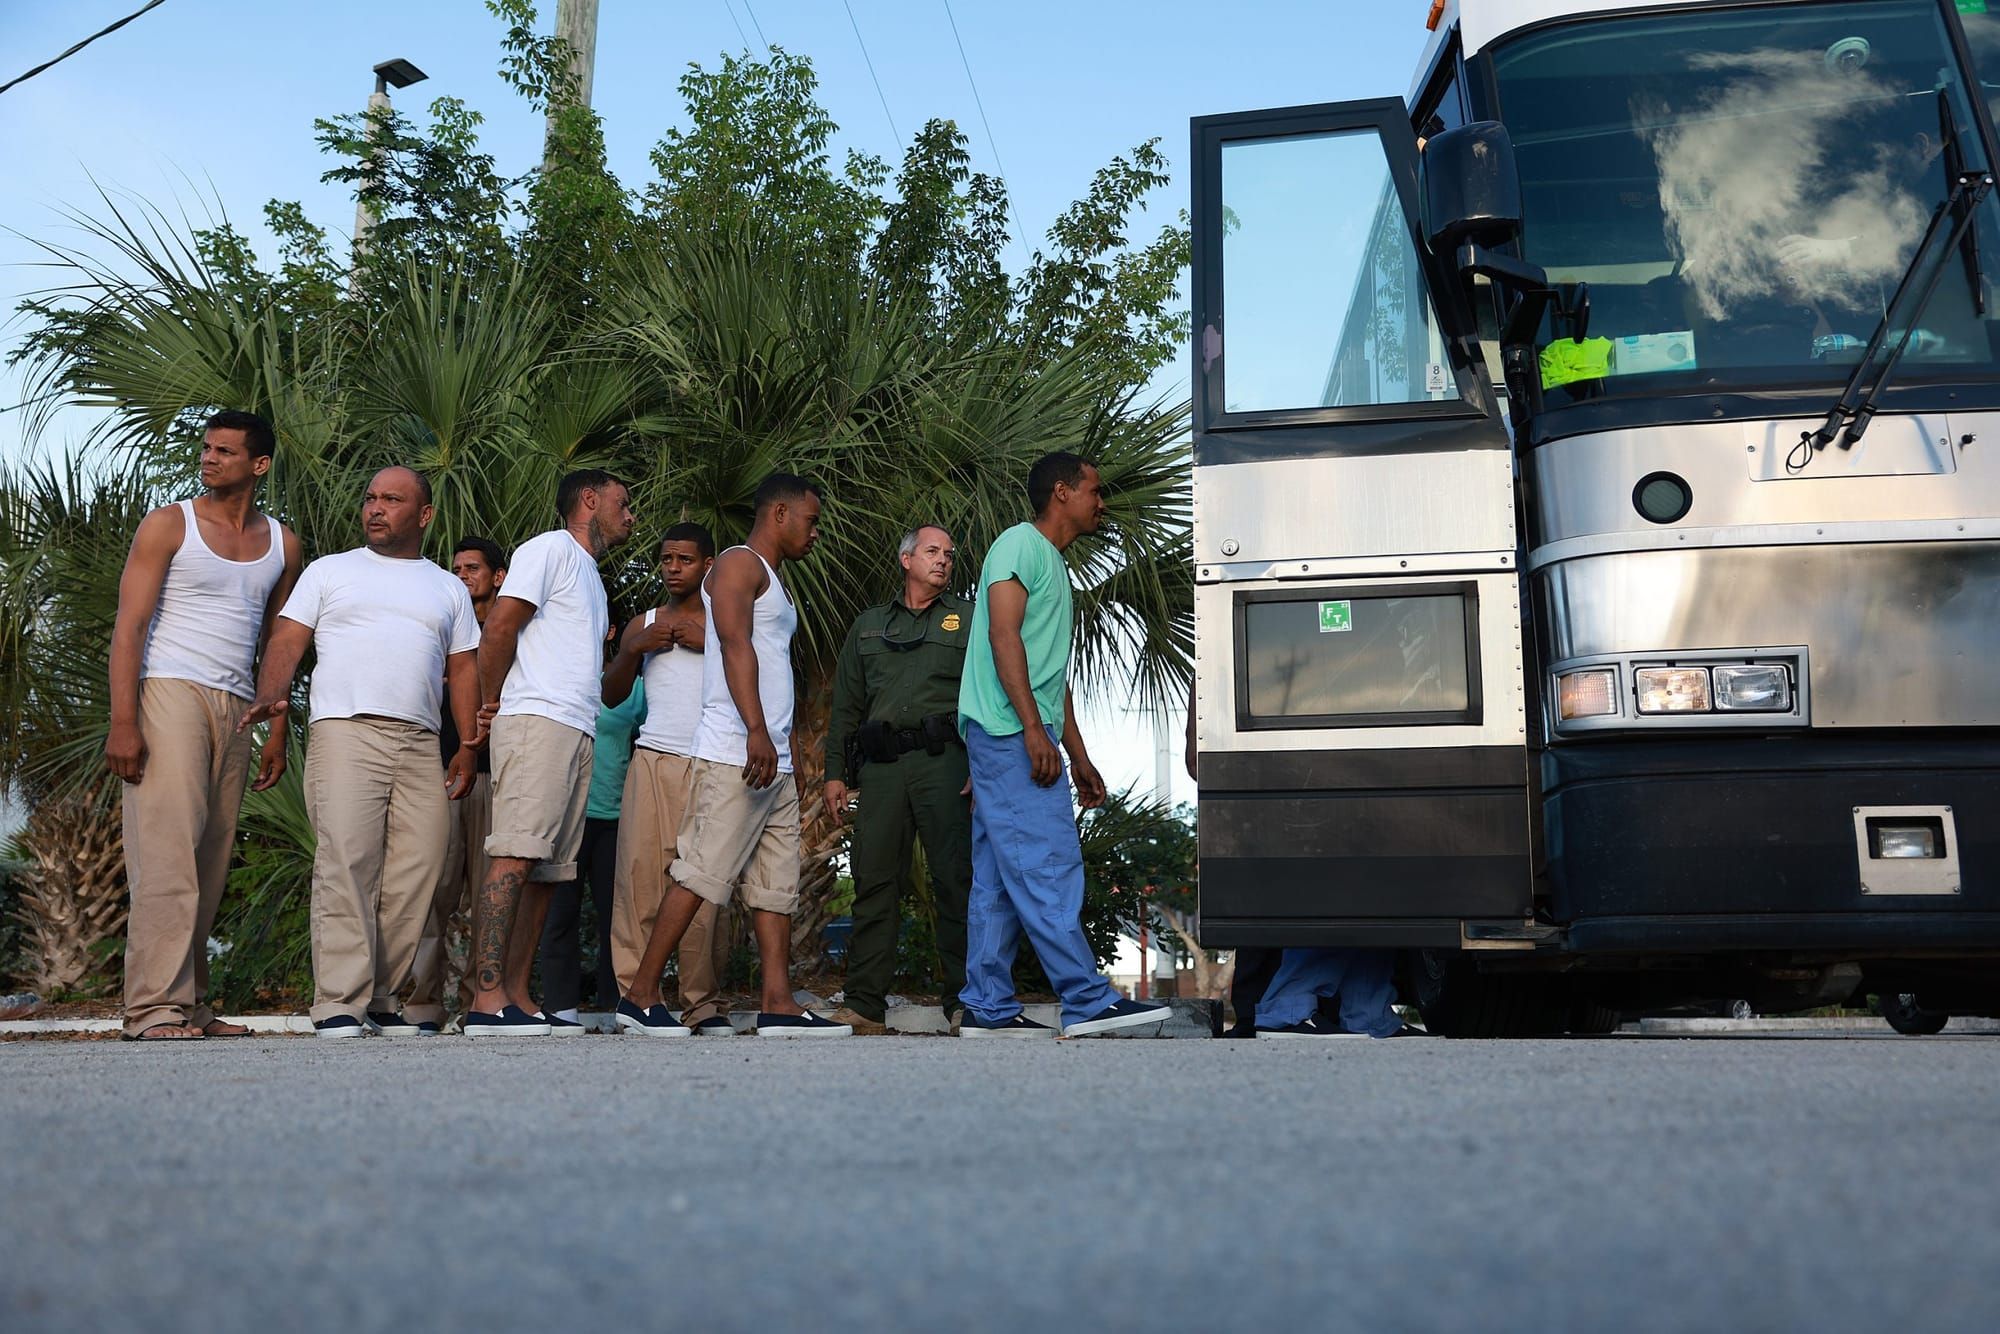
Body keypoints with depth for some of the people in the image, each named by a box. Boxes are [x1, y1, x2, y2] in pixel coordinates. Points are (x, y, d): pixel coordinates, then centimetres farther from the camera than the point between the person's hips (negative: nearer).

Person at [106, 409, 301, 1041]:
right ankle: (156, 1007, -14)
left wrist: (277, 730, 12)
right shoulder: (169, 525, 2)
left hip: (235, 706, 5)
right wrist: (122, 722, -14)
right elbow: (130, 624, -4)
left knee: (211, 863, 3)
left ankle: (190, 1005, 8)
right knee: (169, 851, -13)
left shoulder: (282, 544, 15)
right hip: (169, 693, -4)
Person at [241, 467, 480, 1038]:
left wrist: (469, 746, 8)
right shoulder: (329, 571, 16)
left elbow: (463, 671, 19)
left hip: (421, 746, 3)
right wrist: (270, 693, -13)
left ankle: (381, 1000, 4)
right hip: (345, 733, -3)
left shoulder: (449, 589, 22)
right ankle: (339, 1003, -16)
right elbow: (288, 640, 7)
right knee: (346, 865, -15)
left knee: (415, 873, -4)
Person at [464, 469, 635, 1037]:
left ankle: (518, 996, 6)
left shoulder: (590, 574, 30)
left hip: (578, 734, 10)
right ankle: (487, 999, -23)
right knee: (514, 858, -17)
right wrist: (491, 704, -2)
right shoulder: (550, 549, 1)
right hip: (538, 721, -10)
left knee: (546, 871, 5)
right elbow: (499, 626, -9)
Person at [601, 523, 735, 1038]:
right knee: (641, 876, -9)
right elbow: (610, 695, 15)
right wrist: (634, 649, -1)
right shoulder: (643, 625, 20)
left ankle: (703, 1002, -5)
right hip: (654, 762, 2)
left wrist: (710, 643, -9)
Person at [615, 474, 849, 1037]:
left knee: (777, 885, 4)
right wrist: (756, 731, -27)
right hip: (734, 753, -10)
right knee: (699, 874, -11)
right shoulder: (739, 564, -2)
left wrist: (785, 748, 19)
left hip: (773, 761, 10)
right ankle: (640, 995, -8)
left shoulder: (773, 581, 26)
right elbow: (735, 644, -16)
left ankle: (778, 1004, 3)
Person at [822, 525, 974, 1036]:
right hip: (882, 764, 3)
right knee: (874, 880, -1)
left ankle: (963, 1001, -1)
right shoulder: (868, 625, 22)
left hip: (943, 761, -2)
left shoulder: (967, 619, 14)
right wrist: (835, 772, 11)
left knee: (954, 880, -5)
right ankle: (865, 1004, 1)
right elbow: (846, 704, 20)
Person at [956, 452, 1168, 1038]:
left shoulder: (1053, 565, 26)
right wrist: (1033, 730, -23)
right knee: (1050, 869, -12)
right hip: (1010, 733, -10)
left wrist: (1080, 758, 24)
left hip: (1021, 742, 10)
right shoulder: (1019, 544, -4)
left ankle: (987, 1007, 9)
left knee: (1000, 878, 7)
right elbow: (1004, 637, -16)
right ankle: (1088, 1001, -13)